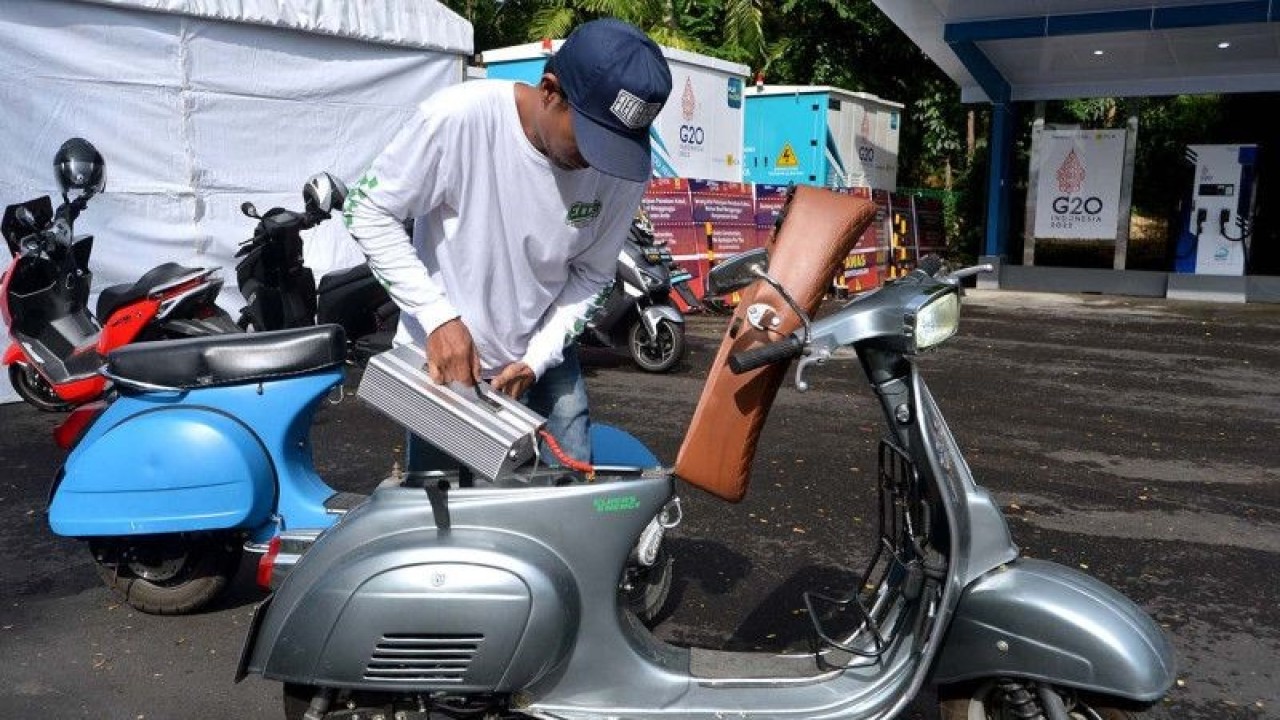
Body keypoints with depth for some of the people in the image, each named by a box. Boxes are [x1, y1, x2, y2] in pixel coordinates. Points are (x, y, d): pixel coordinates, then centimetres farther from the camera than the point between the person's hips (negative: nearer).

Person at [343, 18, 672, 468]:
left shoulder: (627, 167, -15)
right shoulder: (457, 117, -25)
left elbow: (591, 274, -3)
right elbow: (370, 212, -14)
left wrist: (538, 359, -13)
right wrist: (439, 317, -21)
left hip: (542, 355, 3)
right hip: (441, 354, -3)